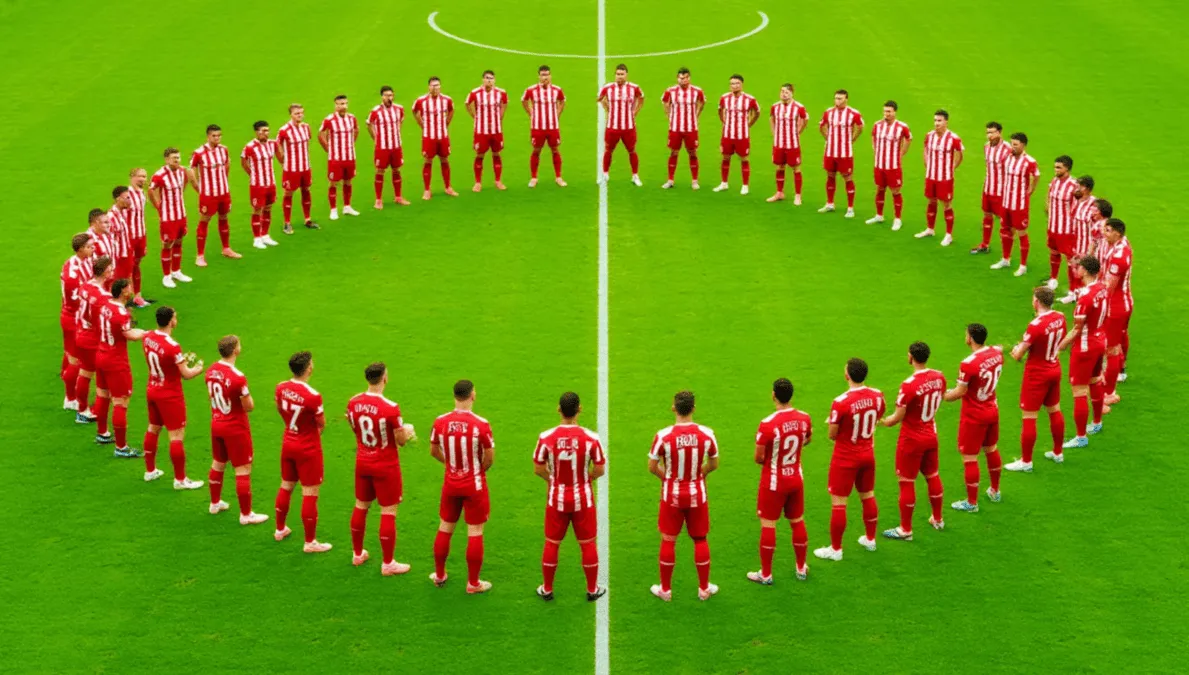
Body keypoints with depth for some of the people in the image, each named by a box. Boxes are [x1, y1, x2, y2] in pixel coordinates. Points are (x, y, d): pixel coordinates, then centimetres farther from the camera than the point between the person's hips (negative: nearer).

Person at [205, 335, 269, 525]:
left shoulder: (211, 371, -4)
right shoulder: (238, 378, -28)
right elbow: (249, 406, -19)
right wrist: (246, 394, 0)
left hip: (216, 425, 8)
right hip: (236, 429, -8)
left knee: (218, 464, 24)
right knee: (243, 470, 2)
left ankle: (215, 503, 40)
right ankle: (246, 514, 8)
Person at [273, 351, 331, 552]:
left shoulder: (280, 388, -8)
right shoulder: (312, 396, -27)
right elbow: (322, 424, -14)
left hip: (288, 443, 7)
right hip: (308, 449, -7)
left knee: (286, 486, 23)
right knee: (310, 494, 3)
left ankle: (280, 530, 39)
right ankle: (310, 542, 10)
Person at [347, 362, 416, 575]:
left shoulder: (353, 403, -6)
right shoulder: (390, 408, -24)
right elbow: (401, 440, -16)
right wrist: (408, 431, 8)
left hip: (362, 463, 6)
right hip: (386, 467, -6)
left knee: (360, 507, 20)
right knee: (388, 513, 4)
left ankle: (357, 554, 34)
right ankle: (388, 564, 10)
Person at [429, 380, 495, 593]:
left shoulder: (440, 422, -9)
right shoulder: (481, 424, -21)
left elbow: (433, 451, 4)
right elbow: (490, 458, -14)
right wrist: (479, 469, 6)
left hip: (451, 484, 4)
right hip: (474, 485, -4)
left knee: (444, 529, 18)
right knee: (475, 533, 6)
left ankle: (439, 575, 31)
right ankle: (473, 583, 13)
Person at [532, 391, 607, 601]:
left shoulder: (546, 437, -13)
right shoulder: (591, 438, -15)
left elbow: (538, 468, -6)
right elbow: (600, 469, -9)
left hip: (557, 499, 1)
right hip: (583, 499, -1)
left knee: (551, 544, 14)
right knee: (588, 544, 12)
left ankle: (547, 589, 24)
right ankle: (592, 590, 22)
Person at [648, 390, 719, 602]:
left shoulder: (663, 436, -17)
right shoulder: (706, 434, -11)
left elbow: (652, 467, -9)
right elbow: (713, 464, 2)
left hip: (672, 496, -1)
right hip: (697, 495, 1)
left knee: (668, 541, 11)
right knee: (700, 540, 15)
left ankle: (665, 589, 21)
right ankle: (704, 588, 24)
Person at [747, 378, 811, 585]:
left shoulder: (767, 424, -25)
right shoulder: (804, 418, -8)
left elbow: (759, 458, -18)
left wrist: (769, 458, 3)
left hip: (774, 482, -5)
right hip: (796, 479, 5)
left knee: (768, 525, 6)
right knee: (797, 522, 18)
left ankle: (765, 574, 14)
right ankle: (801, 568, 31)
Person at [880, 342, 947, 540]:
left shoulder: (909, 385, -27)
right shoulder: (938, 377, -7)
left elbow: (897, 418, -22)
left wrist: (882, 421, -4)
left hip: (912, 440, -7)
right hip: (931, 435, 7)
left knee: (907, 482, 4)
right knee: (932, 476, 22)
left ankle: (905, 530, 13)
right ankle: (937, 519, 38)